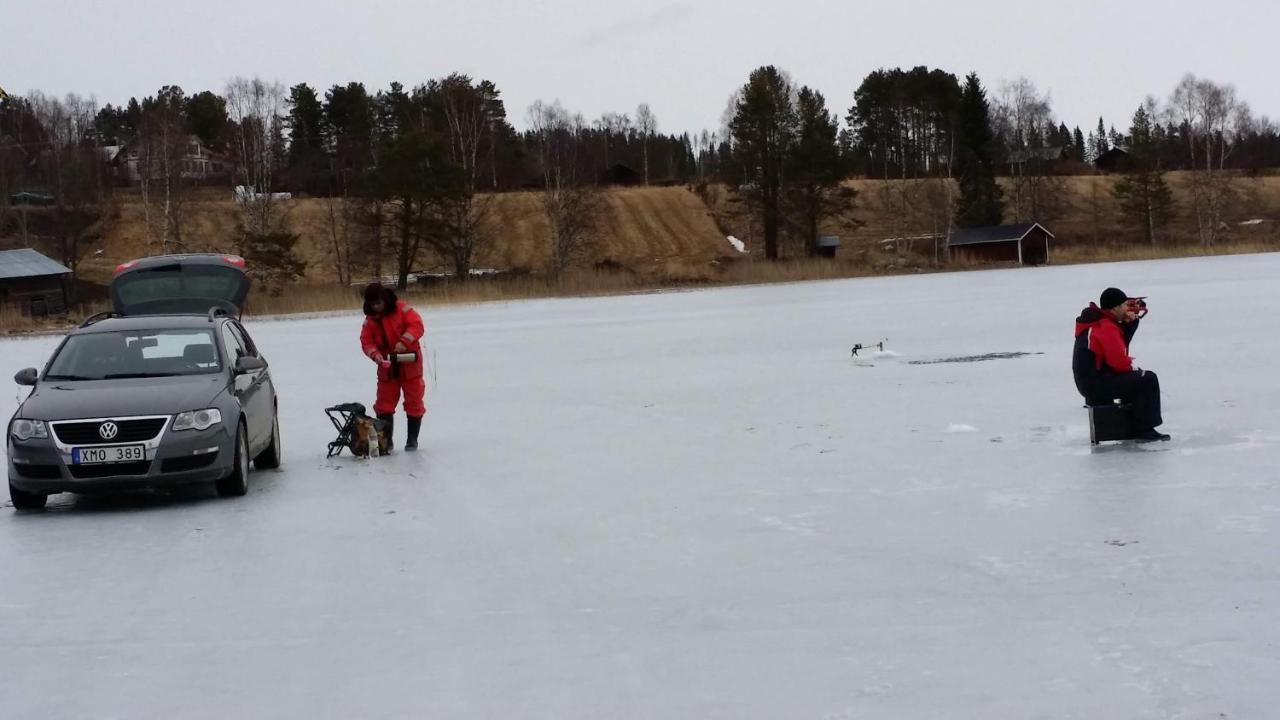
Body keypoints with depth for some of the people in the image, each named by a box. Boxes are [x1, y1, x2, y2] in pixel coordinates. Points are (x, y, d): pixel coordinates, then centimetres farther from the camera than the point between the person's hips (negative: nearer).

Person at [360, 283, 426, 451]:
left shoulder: (401, 309, -12)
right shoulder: (370, 319, 0)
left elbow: (417, 325, -19)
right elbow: (366, 341, -3)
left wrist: (404, 341, -32)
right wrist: (375, 354, -23)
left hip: (410, 364, -3)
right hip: (387, 366, 3)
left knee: (413, 402, 4)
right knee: (384, 404, 2)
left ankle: (412, 439, 16)